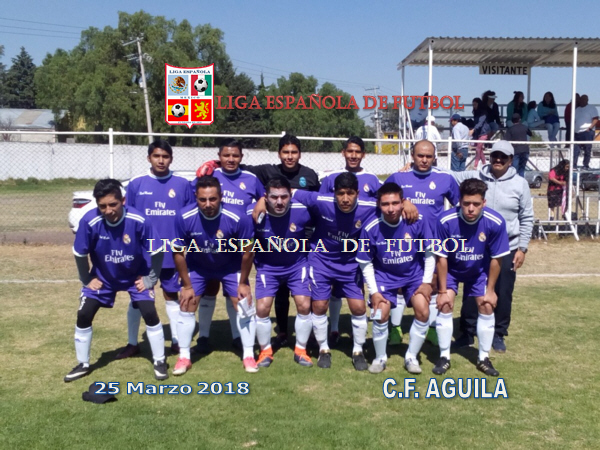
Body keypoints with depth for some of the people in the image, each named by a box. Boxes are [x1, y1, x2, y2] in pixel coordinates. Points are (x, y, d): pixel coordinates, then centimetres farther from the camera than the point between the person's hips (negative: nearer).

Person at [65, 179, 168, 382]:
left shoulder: (138, 221, -30)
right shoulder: (89, 221, -27)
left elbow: (156, 251, -16)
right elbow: (80, 253, -10)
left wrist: (151, 278, -11)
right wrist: (87, 280, -5)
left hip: (136, 276, -1)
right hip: (102, 277, 2)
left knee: (150, 313, -10)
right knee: (83, 316, -2)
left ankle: (159, 362, 9)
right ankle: (83, 365, 19)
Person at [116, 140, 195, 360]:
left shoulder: (182, 184, -1)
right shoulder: (136, 184, -1)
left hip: (172, 253, 0)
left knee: (172, 296, 12)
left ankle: (177, 342, 22)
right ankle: (132, 343, 21)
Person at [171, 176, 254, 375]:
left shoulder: (238, 218, -33)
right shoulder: (184, 217, -30)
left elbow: (246, 251, -15)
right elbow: (178, 252, -15)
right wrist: (187, 285, -11)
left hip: (230, 266, -1)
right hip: (196, 266, 1)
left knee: (242, 306, -2)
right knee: (186, 307, -2)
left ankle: (249, 356, 14)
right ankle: (184, 357, 13)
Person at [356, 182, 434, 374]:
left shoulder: (417, 222, -21)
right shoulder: (370, 229, -22)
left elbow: (429, 253, -7)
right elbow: (366, 263, -9)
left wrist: (427, 281, -8)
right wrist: (373, 291, -12)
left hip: (414, 275, 1)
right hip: (384, 277, -1)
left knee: (423, 312, -13)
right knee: (380, 315, -13)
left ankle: (411, 357, 9)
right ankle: (380, 358, 13)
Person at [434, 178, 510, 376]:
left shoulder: (495, 222, -30)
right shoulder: (446, 221, -33)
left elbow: (496, 258, -15)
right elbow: (441, 258, -20)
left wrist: (491, 290, -8)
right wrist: (443, 291, -16)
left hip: (479, 270, 1)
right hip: (451, 269, -1)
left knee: (486, 307, -3)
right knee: (445, 305, -11)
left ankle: (484, 358, 13)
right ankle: (444, 357, 4)